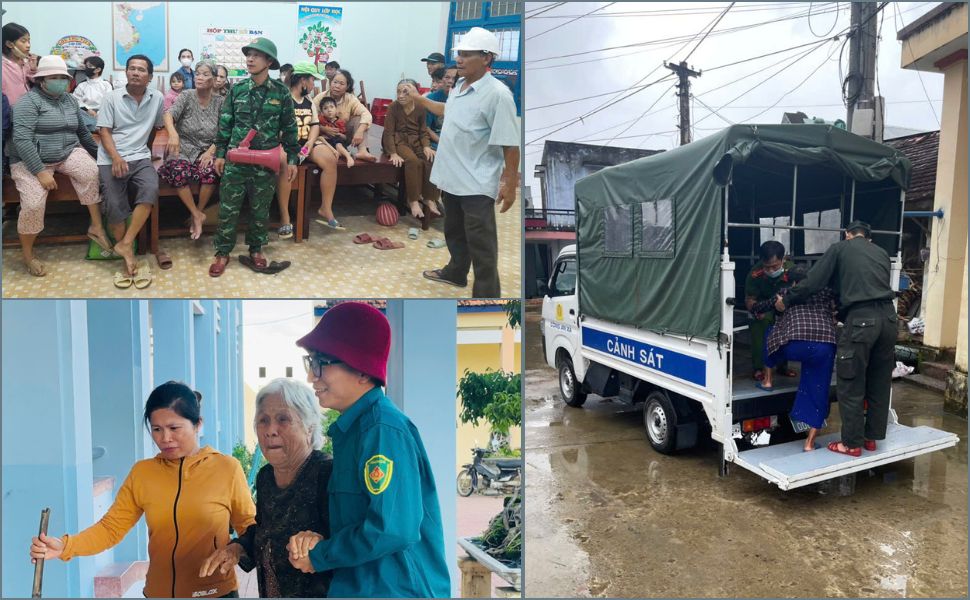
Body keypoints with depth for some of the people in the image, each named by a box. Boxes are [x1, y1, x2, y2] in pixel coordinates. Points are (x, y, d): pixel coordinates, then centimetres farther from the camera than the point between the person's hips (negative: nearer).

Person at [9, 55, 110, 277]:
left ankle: (97, 227, -17)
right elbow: (21, 139, -20)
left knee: (92, 172, -28)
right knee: (33, 204, -23)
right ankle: (27, 254, 0)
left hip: (67, 152, 5)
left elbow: (81, 130, 21)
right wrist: (41, 172, -26)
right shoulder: (29, 102, -12)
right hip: (31, 160, -5)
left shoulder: (70, 100, 9)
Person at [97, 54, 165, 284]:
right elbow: (104, 131, -3)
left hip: (140, 157, 1)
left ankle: (126, 244, -21)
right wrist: (116, 157, -17)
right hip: (111, 159, -1)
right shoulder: (112, 97, 1)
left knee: (151, 189, -28)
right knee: (115, 207, -11)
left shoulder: (157, 98, 5)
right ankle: (127, 258, 1)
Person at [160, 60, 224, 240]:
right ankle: (197, 215, -16)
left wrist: (210, 152, -16)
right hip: (183, 149, 0)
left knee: (211, 171, -32)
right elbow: (169, 115, -17)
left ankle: (197, 213, -10)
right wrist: (173, 133, -40)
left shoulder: (220, 102, 3)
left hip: (207, 151, 1)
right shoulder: (186, 96, -1)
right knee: (178, 171, -32)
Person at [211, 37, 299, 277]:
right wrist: (220, 154, 4)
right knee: (228, 208, 2)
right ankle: (223, 252, 13)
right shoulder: (236, 90, 3)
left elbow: (289, 127, 3)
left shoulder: (281, 92, -1)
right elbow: (225, 123, 8)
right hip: (236, 159, 1)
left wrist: (292, 159, 1)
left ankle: (256, 249, 26)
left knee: (260, 210, 10)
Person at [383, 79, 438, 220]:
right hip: (399, 141, -4)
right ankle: (413, 200, -20)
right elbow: (389, 132, -10)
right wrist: (393, 153, -20)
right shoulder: (393, 107, -8)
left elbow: (424, 131, 6)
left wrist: (426, 146, -13)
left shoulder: (420, 108, 1)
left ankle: (429, 198, -10)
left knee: (432, 160, -24)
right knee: (413, 161, -33)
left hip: (416, 141, 4)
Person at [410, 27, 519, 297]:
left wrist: (510, 185, -20)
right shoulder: (459, 85, 7)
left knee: (480, 244, -2)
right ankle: (456, 273, 46)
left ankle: (486, 293, 8)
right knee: (454, 232, 25)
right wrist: (419, 99, 35)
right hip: (452, 177, 9)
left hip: (476, 184, -9)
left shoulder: (497, 94, -20)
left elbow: (510, 144, -20)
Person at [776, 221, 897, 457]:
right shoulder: (881, 253, 23)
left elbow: (812, 282, 4)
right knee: (880, 383, 15)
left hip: (861, 319, -6)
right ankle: (872, 437, 26)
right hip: (887, 317, 6)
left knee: (851, 385, 3)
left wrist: (786, 301, 18)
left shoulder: (840, 248, 9)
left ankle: (852, 443, 8)